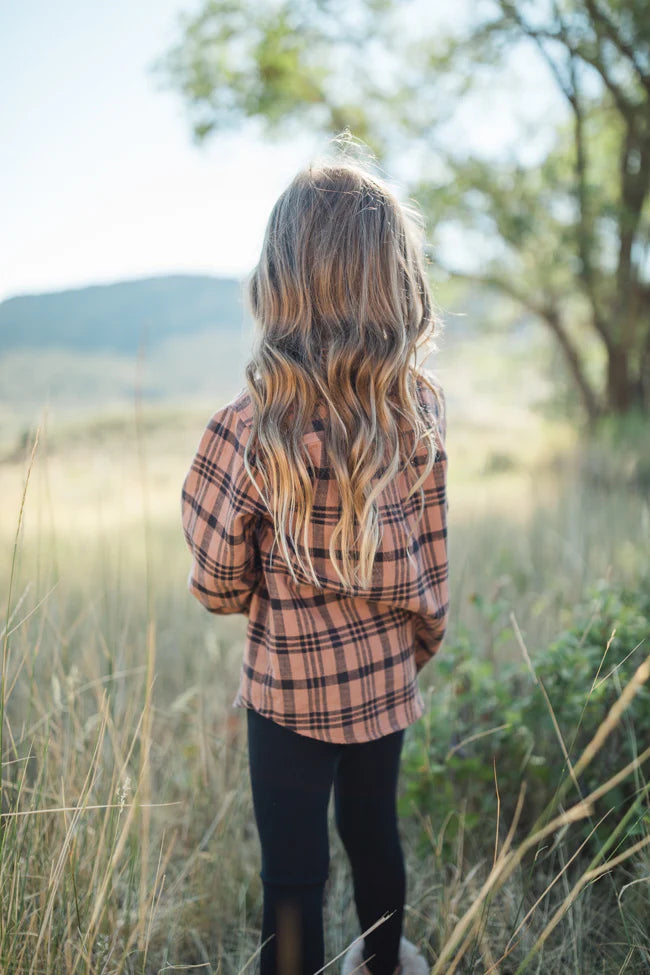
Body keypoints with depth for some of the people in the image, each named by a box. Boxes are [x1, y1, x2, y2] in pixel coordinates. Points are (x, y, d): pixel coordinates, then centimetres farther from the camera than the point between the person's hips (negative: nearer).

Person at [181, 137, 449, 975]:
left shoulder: (247, 435, -25)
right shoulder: (421, 408, -13)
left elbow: (217, 589, -13)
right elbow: (429, 564, -4)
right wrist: (420, 643, 13)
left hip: (292, 691, -5)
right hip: (387, 679, 5)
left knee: (293, 871, 12)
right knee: (374, 830, 26)